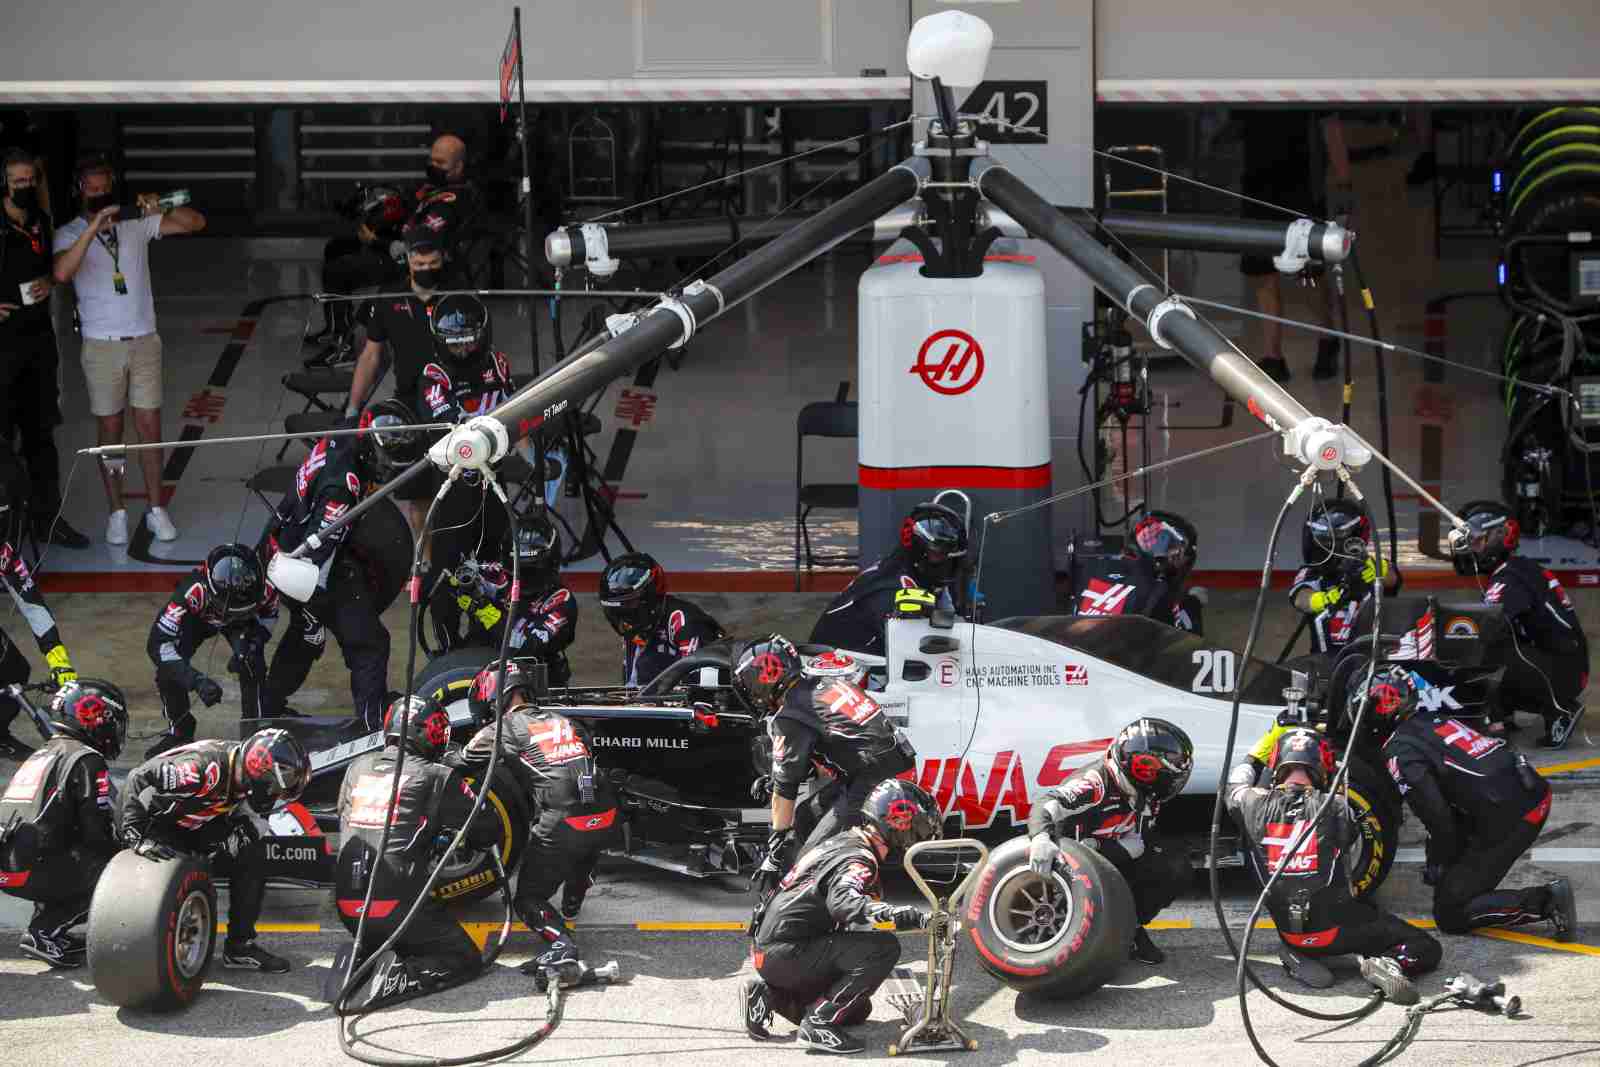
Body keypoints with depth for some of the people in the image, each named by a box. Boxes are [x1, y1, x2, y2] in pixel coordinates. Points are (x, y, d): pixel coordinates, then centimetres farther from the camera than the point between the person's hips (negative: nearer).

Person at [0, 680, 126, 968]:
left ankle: (46, 922, 7)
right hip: (33, 870, -9)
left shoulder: (39, 756, 25)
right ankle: (45, 932, -11)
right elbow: (98, 831, -10)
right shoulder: (87, 760, -5)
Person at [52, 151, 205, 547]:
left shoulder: (137, 225, 2)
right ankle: (117, 512, 14)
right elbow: (62, 273, -25)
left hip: (144, 340, 2)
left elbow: (196, 222, -1)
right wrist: (93, 228, -33)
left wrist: (161, 210, -20)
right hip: (102, 346, -2)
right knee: (111, 431, 5)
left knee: (150, 427, 3)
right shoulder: (70, 234, -4)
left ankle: (157, 509, 12)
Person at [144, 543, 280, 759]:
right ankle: (179, 732, 10)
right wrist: (196, 680, -54)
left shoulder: (264, 587, -38)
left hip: (242, 622, 1)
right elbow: (157, 643, -45)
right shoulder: (193, 590, -46)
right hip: (197, 618, -1)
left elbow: (269, 613, -11)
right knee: (168, 671, -17)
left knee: (251, 666, -24)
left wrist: (252, 642, -30)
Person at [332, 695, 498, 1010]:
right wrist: (459, 840, 27)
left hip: (348, 908, 6)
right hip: (397, 908, -6)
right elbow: (486, 832, 2)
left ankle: (358, 959, 3)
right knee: (465, 959, 7)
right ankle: (395, 979, -17)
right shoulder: (437, 777, -3)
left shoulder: (358, 768, 11)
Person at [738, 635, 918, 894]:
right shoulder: (828, 682, 14)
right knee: (803, 816, 20)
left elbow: (785, 789, -6)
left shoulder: (789, 719, -10)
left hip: (871, 785, -10)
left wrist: (777, 842, 3)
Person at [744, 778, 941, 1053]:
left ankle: (769, 994, 13)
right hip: (785, 954, -10)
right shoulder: (858, 859, -17)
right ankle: (819, 1023, -19)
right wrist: (902, 915, -50)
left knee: (858, 1010, 22)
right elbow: (844, 902, -39)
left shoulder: (846, 841, 14)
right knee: (884, 947, -21)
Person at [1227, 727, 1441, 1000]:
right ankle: (1391, 963, -21)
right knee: (1428, 949, 7)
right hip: (1338, 930, -3)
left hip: (1289, 933, 3)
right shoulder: (1336, 807, -9)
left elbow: (1234, 786, 20)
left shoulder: (1255, 805, -5)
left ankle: (1298, 958, 8)